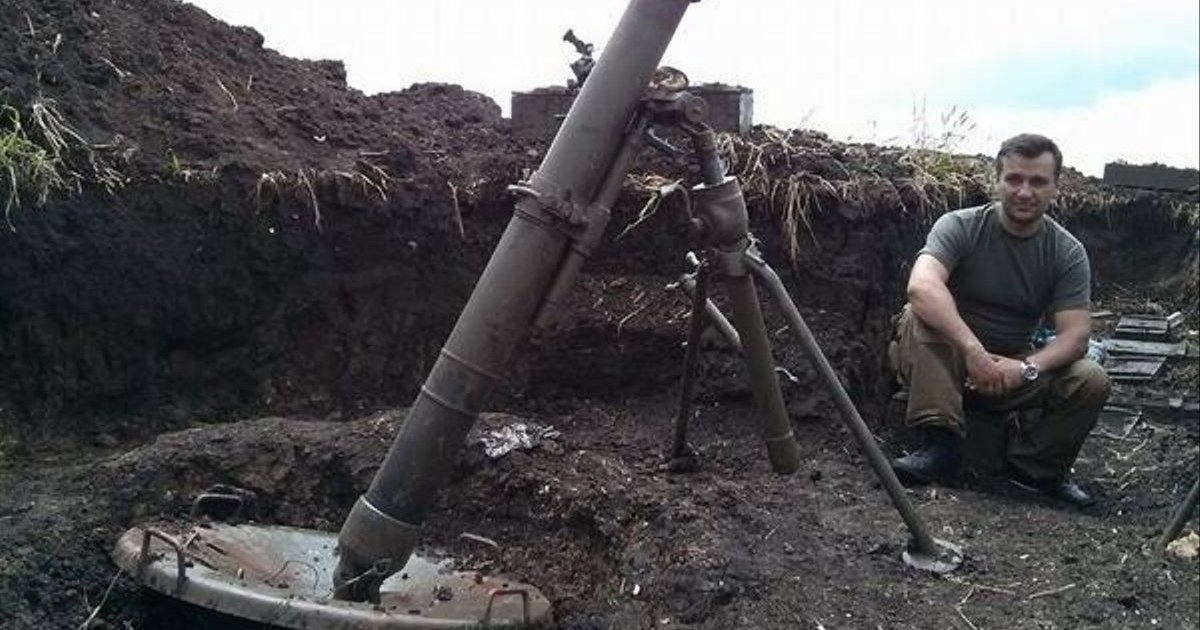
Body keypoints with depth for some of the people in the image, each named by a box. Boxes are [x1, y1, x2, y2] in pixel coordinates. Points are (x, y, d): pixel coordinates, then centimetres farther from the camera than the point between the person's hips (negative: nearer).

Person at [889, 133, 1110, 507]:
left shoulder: (1068, 253, -2)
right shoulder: (960, 227, -12)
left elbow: (1075, 335, -10)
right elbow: (921, 285, -32)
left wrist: (1027, 367, -30)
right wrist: (973, 350, -42)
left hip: (1014, 372, 3)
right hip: (949, 362, -2)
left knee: (1091, 382, -22)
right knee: (919, 317, -32)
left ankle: (1036, 467, 2)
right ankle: (941, 445, -32)